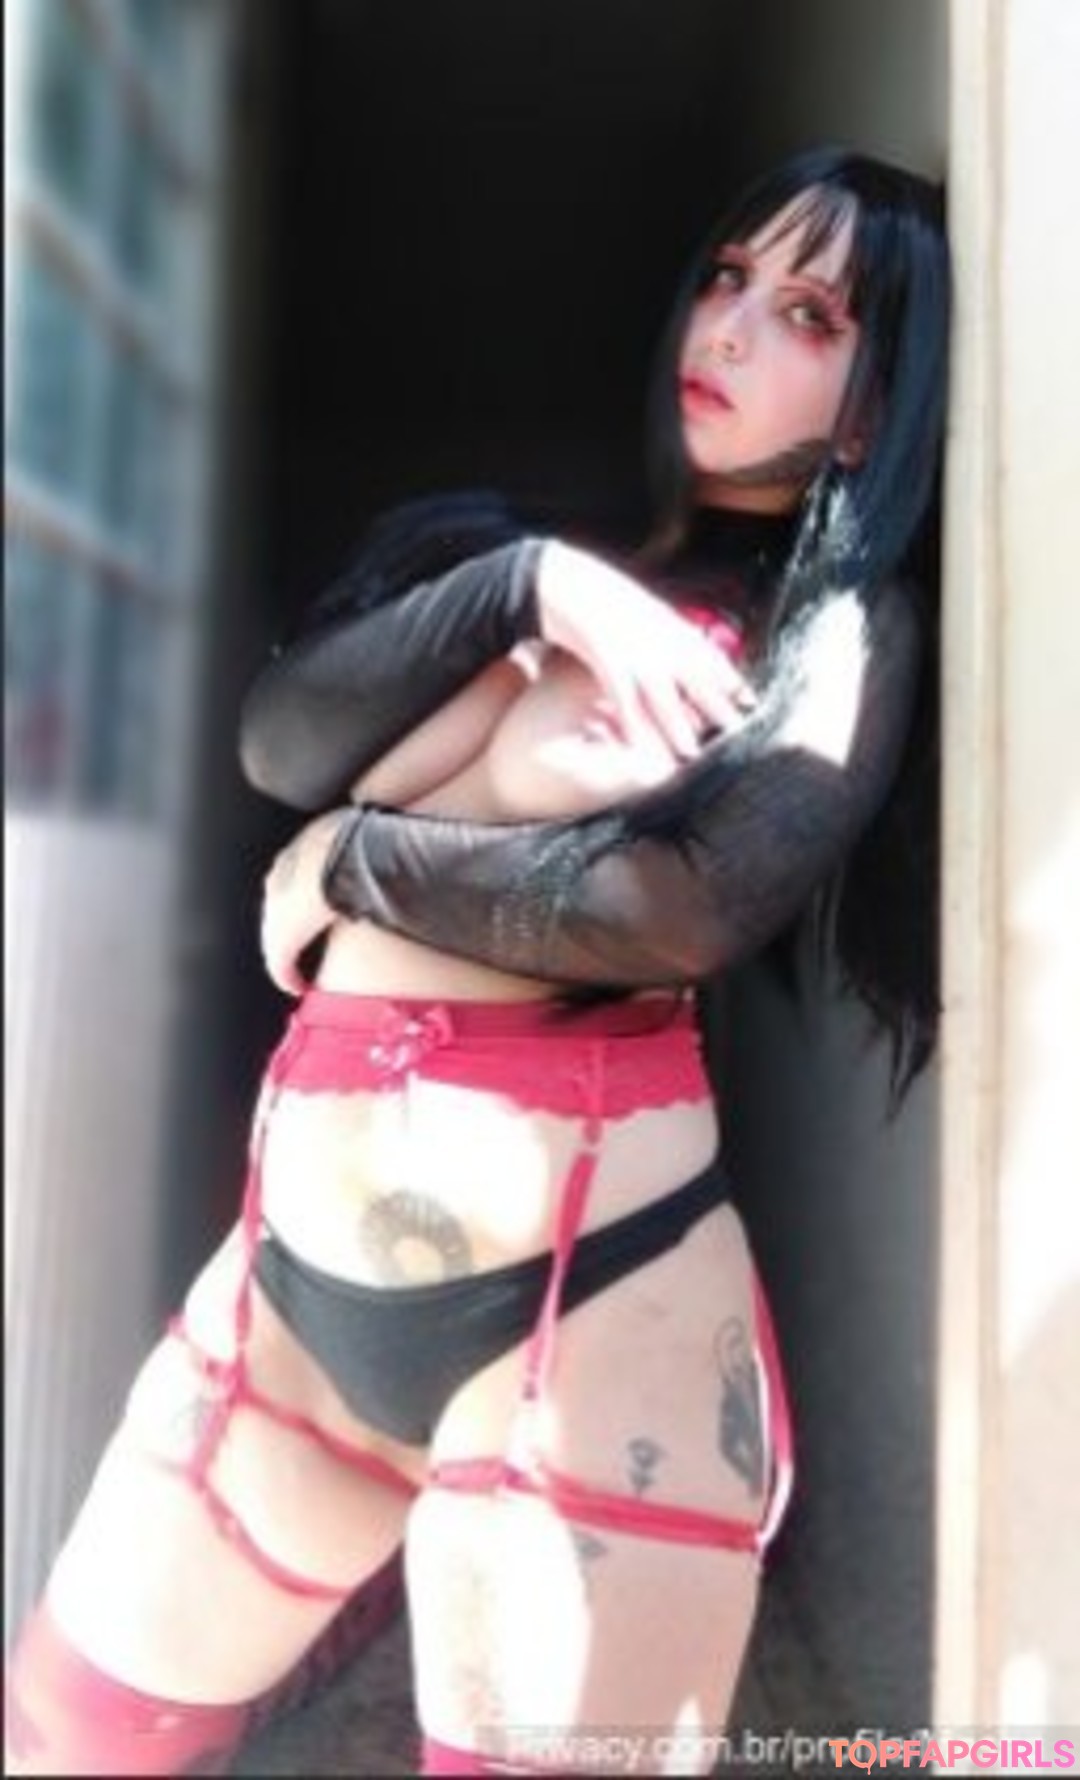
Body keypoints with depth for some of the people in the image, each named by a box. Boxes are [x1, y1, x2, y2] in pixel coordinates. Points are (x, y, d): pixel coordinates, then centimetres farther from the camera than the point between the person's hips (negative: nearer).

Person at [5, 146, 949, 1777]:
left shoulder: (845, 628, -1)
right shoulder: (524, 558, 13)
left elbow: (696, 904, -20)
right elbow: (280, 740, -2)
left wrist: (352, 866, -9)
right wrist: (527, 583, -14)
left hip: (584, 1298, -5)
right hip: (303, 1267, 6)